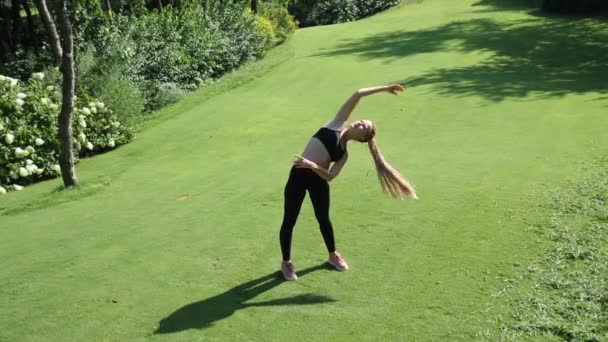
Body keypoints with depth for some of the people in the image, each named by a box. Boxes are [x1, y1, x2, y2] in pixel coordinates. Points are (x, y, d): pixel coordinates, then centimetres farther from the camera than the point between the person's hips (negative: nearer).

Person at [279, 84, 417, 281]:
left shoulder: (344, 153, 3)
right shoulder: (338, 124, 2)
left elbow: (330, 176, -13)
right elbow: (358, 95, -1)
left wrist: (312, 166, -29)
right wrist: (383, 88, 0)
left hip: (318, 181, 1)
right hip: (298, 175, -1)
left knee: (323, 219, 17)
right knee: (289, 221, 5)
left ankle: (333, 255, 41)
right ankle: (286, 262, 21)